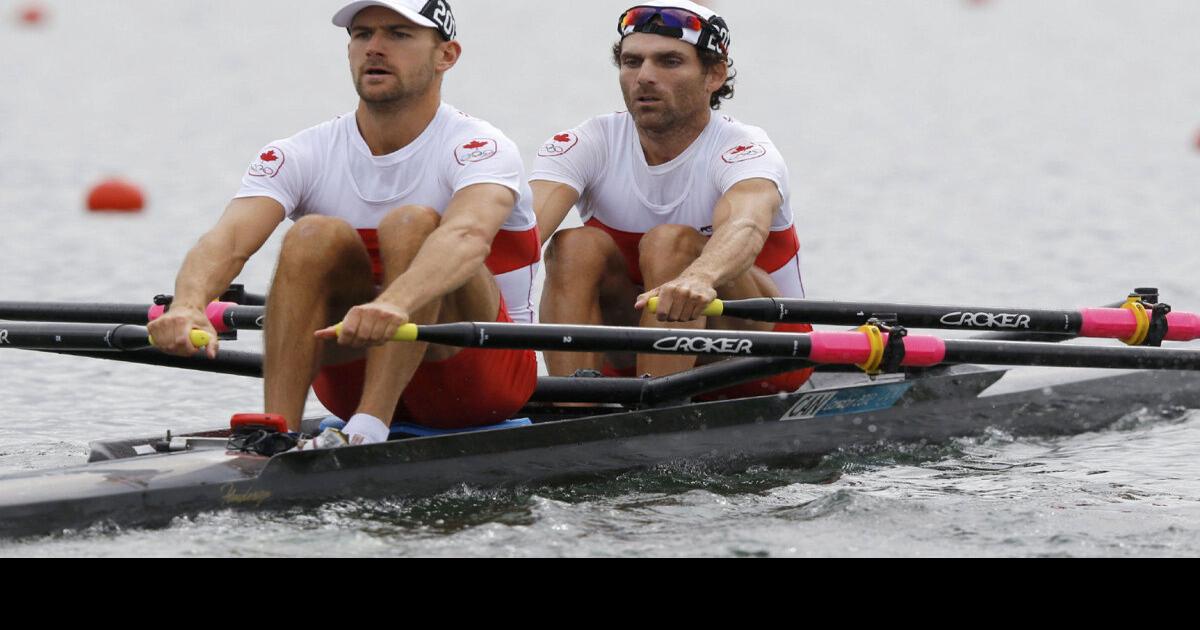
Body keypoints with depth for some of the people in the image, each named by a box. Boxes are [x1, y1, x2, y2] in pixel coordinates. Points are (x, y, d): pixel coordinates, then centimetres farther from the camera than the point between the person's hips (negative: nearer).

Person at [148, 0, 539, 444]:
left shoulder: (478, 148, -13)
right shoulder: (303, 156, -2)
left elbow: (468, 237, -37)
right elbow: (229, 240, -21)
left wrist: (395, 303, -59)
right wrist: (188, 305, -45)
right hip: (352, 383, 3)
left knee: (411, 224, -28)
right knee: (317, 236, -24)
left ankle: (368, 431, -42)